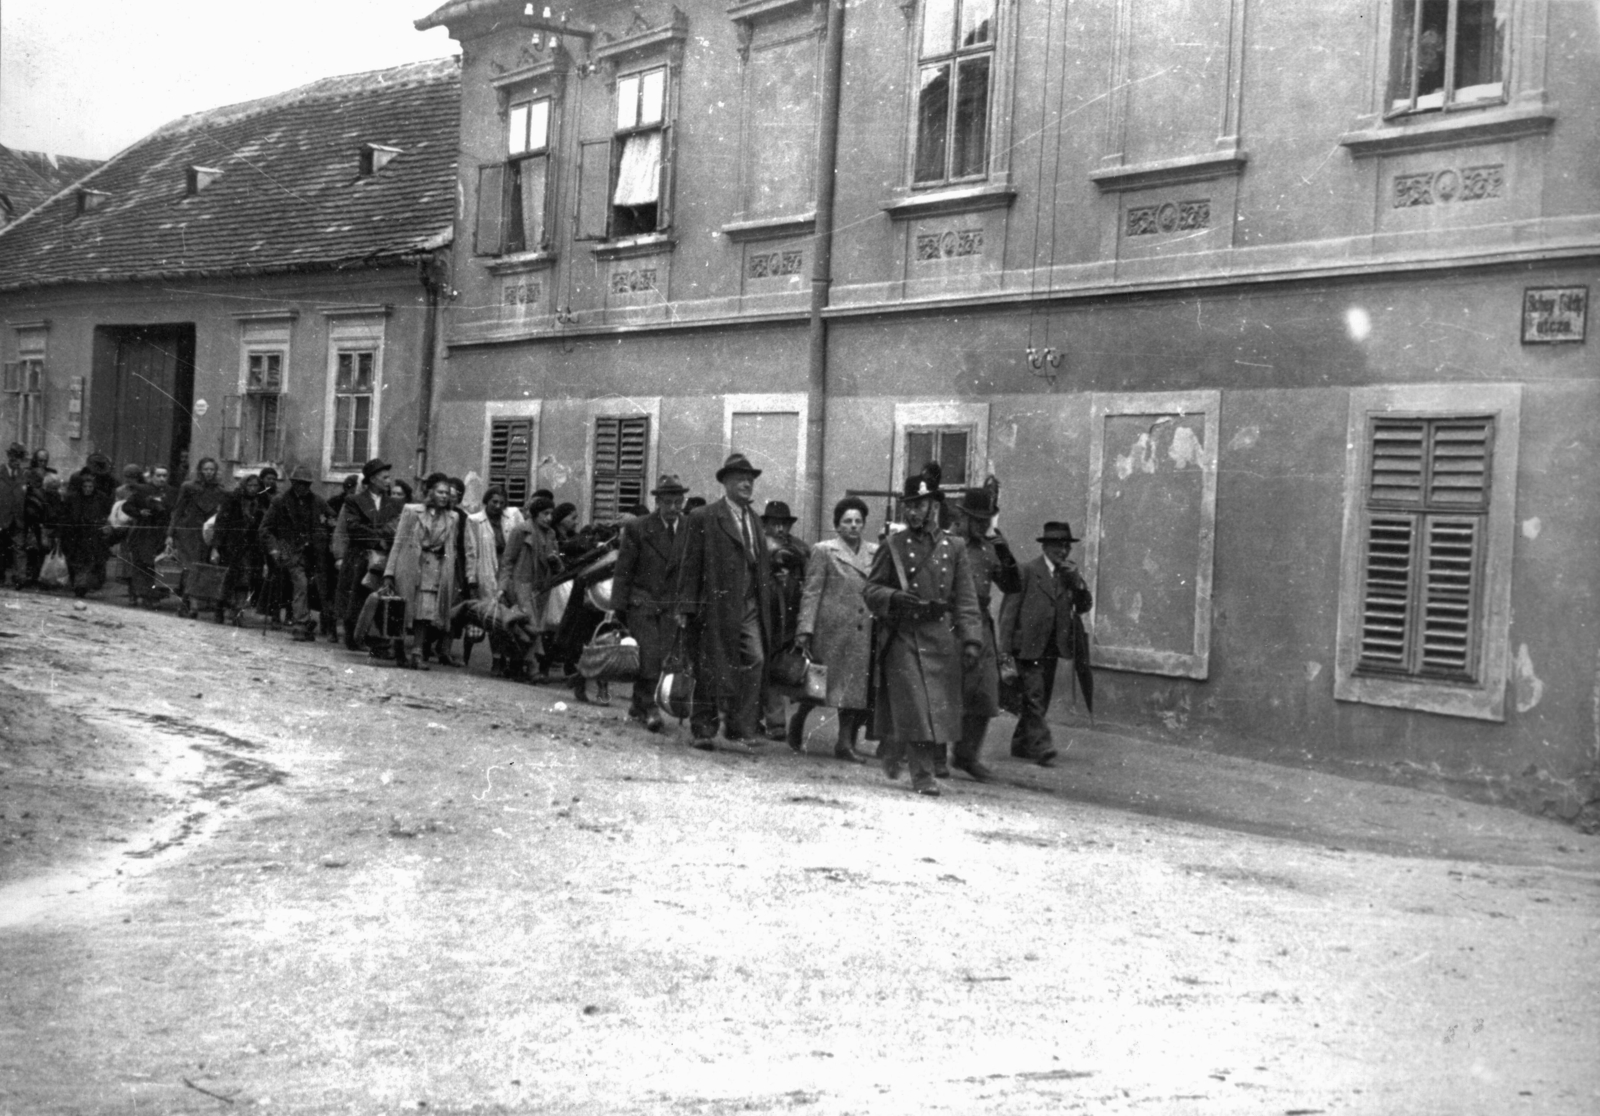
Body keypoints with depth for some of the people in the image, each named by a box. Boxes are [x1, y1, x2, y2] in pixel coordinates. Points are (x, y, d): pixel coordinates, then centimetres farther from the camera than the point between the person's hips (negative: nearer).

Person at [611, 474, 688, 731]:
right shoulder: (638, 528, -3)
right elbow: (623, 569, -1)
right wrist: (619, 605, -4)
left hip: (671, 605, 3)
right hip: (641, 601, -3)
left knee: (660, 658, 0)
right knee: (650, 655, -13)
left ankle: (638, 707, 16)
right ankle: (649, 708, -4)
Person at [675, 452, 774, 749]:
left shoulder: (754, 518, 16)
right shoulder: (703, 518, -3)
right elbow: (690, 564, -6)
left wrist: (765, 601, 12)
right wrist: (686, 607, -10)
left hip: (749, 606, 5)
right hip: (715, 606, -5)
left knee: (755, 660, -11)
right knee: (710, 669, 2)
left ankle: (739, 728, -6)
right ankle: (703, 729, 15)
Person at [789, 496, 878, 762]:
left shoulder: (874, 553, 12)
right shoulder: (823, 551, 1)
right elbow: (811, 592, -3)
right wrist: (805, 628, -11)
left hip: (862, 632, 4)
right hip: (831, 630, -4)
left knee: (856, 685, 0)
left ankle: (846, 742, 6)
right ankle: (797, 725, 25)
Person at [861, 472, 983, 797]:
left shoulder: (953, 547, 7)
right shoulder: (893, 546, 3)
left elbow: (966, 599, 4)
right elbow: (870, 588, 4)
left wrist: (971, 640, -6)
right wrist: (895, 597, -17)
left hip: (941, 637, 3)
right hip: (902, 636, -2)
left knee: (940, 706, 7)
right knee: (915, 706, -9)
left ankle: (894, 751, 29)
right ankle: (922, 774, -1)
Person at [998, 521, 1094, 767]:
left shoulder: (1070, 573, 11)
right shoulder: (1027, 571, -5)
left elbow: (1085, 606, 9)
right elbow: (1009, 609, -5)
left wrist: (1077, 582, -9)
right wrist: (1006, 647, -10)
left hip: (1052, 649, 6)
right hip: (1028, 646, -6)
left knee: (1040, 701, 11)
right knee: (1034, 698, -11)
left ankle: (1021, 745, 23)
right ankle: (1041, 747, -12)